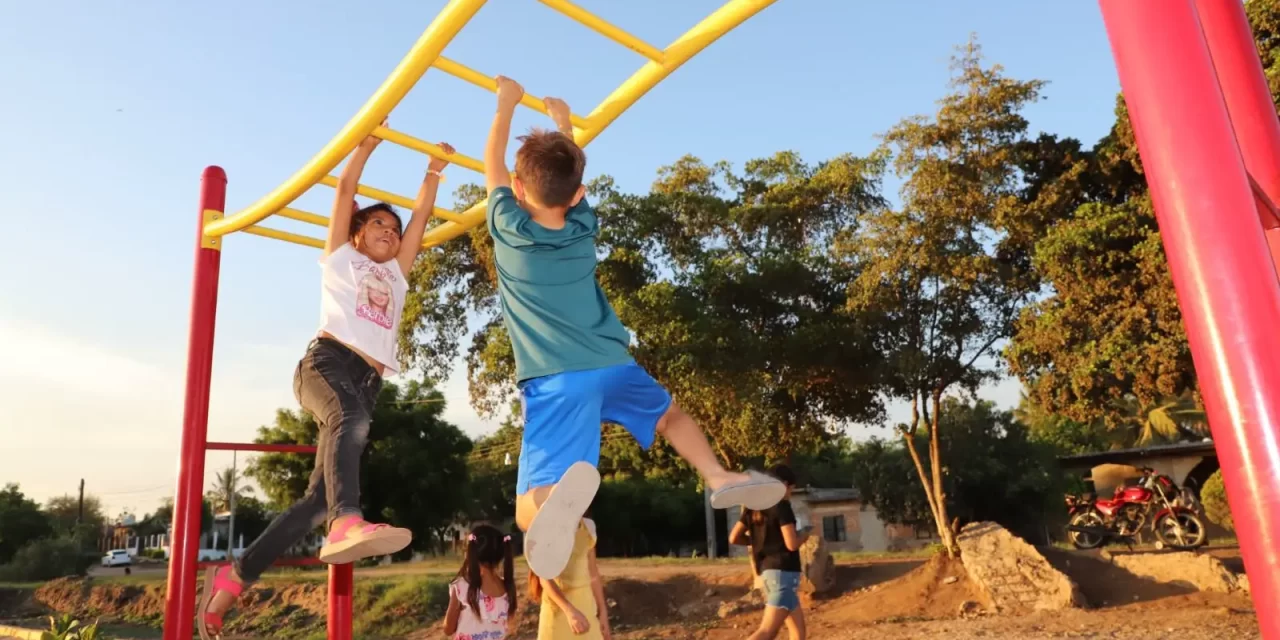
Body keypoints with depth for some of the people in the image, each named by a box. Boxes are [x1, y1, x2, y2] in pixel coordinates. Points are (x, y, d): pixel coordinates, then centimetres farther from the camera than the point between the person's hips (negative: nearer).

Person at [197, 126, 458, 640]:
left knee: (317, 499, -5)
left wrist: (434, 171, 27)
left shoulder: (397, 274, 32)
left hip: (368, 384, 5)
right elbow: (345, 188, 13)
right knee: (349, 417, -40)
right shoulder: (340, 256, 22)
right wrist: (368, 142, 12)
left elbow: (422, 216, 28)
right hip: (327, 361, -5)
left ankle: (232, 578, 6)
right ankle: (348, 522, -61)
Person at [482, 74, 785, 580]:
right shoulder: (584, 227, 7)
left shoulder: (508, 230, 0)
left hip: (555, 383, -3)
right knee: (670, 415, 33)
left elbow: (493, 165, 17)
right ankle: (721, 479, 10)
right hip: (614, 366, 4)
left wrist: (507, 106, 30)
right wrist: (563, 123, 42)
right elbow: (568, 180, 27)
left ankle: (563, 490, -45)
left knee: (531, 509, -10)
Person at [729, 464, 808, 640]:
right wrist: (804, 534, 3)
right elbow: (792, 544, -18)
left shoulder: (754, 507, 11)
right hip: (783, 572, -9)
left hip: (767, 571, 9)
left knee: (797, 625, 18)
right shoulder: (781, 505, -12)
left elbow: (734, 538, 10)